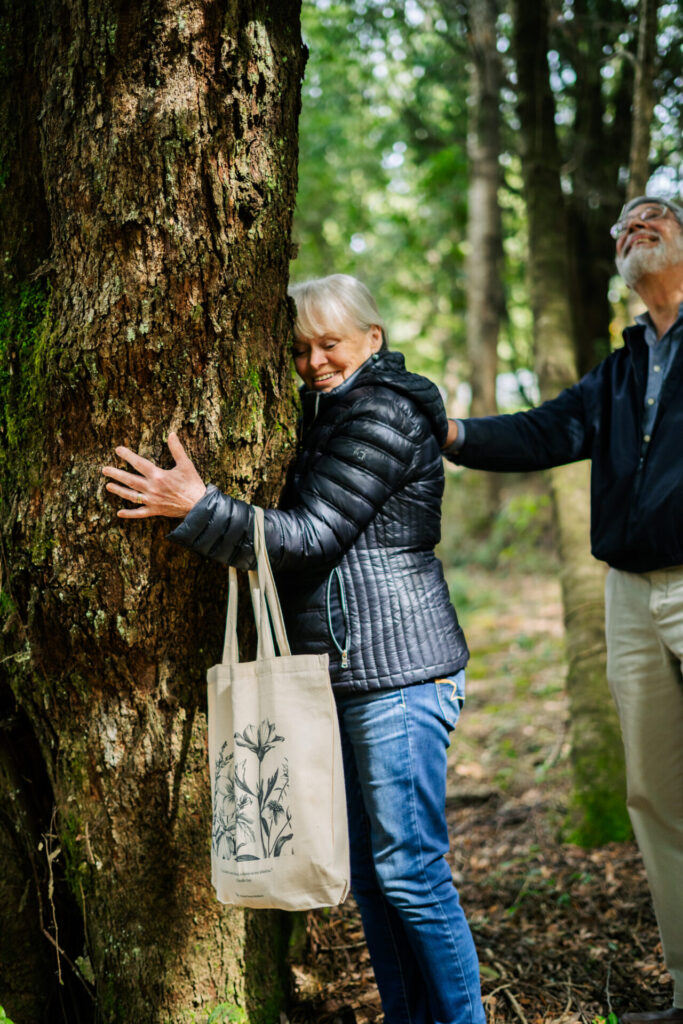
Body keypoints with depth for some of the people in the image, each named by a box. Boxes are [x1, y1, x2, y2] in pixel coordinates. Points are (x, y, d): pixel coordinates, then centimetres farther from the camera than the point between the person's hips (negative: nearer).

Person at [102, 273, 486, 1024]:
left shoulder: (384, 413, -12)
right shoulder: (327, 416, 18)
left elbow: (311, 537, -19)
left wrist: (196, 507, -26)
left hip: (399, 674, -10)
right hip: (342, 676, 10)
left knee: (408, 868, -5)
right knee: (366, 871, 14)